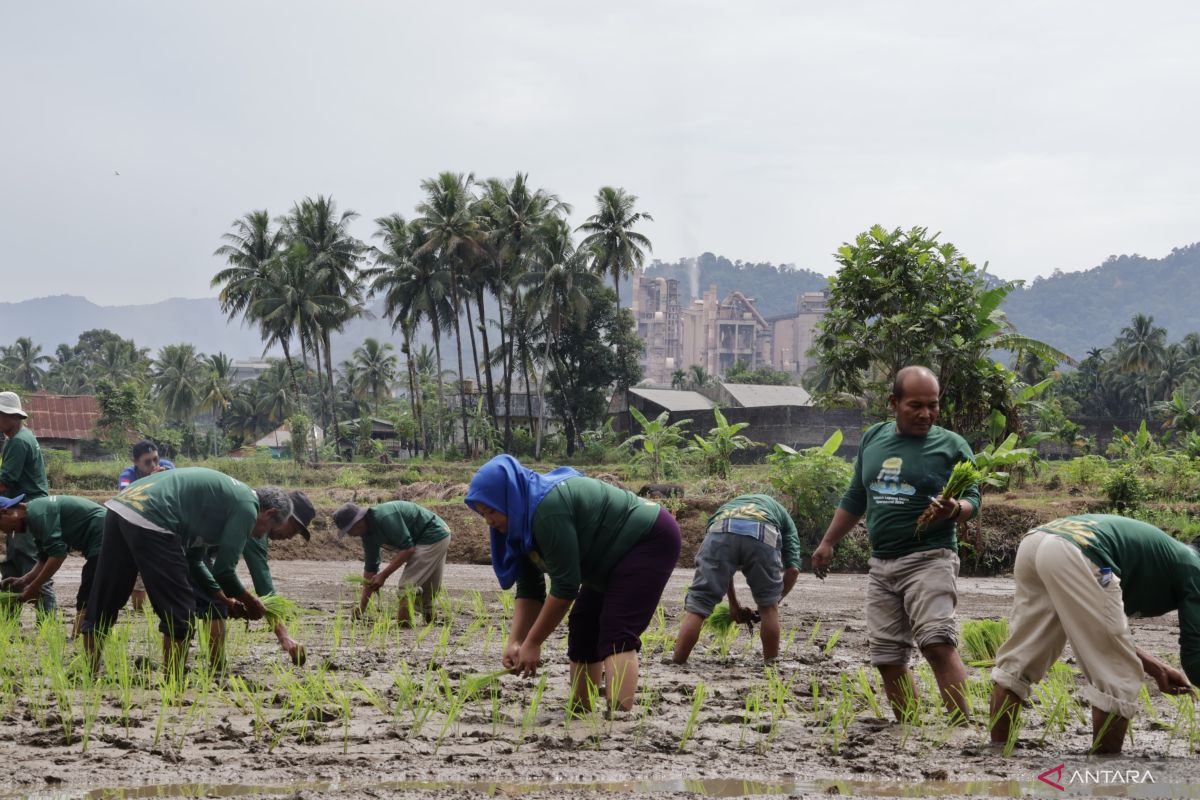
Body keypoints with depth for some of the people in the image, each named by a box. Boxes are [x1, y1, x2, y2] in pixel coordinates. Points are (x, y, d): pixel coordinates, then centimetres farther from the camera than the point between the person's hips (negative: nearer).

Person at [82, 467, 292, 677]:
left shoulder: (222, 495, 29)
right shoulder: (247, 506, 2)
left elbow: (193, 560, 34)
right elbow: (223, 571, 0)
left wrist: (226, 600, 38)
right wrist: (251, 603, 18)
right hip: (148, 520, -10)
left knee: (101, 607, 14)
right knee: (179, 613, 2)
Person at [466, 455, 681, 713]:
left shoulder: (550, 509, -30)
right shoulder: (522, 522, 0)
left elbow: (565, 585, -28)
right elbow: (529, 589, 2)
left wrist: (532, 642, -21)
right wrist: (515, 641, -10)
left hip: (650, 540, -10)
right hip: (617, 558, 10)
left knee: (617, 634, -21)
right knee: (583, 627, 9)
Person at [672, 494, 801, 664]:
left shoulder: (731, 505, 47)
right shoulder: (784, 517, 40)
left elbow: (721, 567, 38)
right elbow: (793, 569, 24)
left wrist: (734, 605, 44)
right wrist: (774, 601, 36)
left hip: (720, 530, 1)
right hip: (763, 535, -1)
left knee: (697, 606, 7)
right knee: (769, 607, 22)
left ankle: (676, 664, 2)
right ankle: (770, 665, 26)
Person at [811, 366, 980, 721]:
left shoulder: (951, 446, -1)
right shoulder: (873, 438, 13)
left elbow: (972, 501, -4)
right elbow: (855, 498, 23)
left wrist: (954, 510, -26)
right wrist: (827, 542, 24)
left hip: (929, 559, -6)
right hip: (881, 563, 6)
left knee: (938, 643, -22)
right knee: (887, 657, 4)